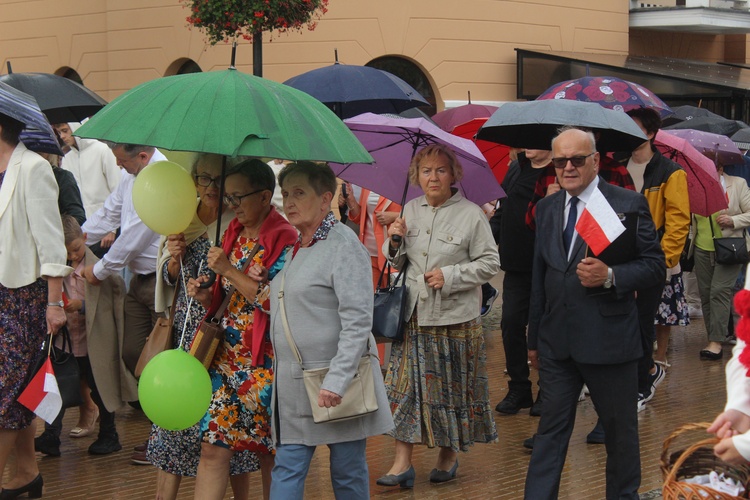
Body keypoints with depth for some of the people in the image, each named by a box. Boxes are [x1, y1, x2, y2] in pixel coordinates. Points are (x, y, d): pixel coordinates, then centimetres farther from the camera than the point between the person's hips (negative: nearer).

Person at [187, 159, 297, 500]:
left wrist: (228, 270, -16)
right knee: (213, 447, -1)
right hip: (227, 354, 6)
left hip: (264, 360, -6)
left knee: (270, 451, 6)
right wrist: (206, 295, 0)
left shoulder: (283, 238, -10)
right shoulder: (234, 233, 12)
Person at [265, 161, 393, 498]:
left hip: (337, 384, -7)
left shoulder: (343, 245, -13)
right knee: (286, 470, 6)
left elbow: (358, 322, -19)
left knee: (348, 473, 5)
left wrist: (336, 381, -24)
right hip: (293, 383, 8)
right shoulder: (295, 247, 13)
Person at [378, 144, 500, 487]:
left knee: (451, 387, 7)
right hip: (413, 314, 4)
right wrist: (395, 242, -4)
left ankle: (449, 455, 25)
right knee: (404, 385, 0)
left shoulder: (471, 214, -6)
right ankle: (402, 463, 4)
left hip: (454, 317, -4)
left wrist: (450, 275, -15)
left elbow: (490, 264, -6)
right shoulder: (410, 210, 8)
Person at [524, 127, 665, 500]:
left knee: (621, 429, 11)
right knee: (551, 428, 8)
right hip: (556, 341, 4)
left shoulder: (629, 204, -6)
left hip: (609, 340, -4)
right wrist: (534, 339, 16)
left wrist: (610, 276, -24)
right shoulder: (547, 208, 9)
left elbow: (655, 265, -6)